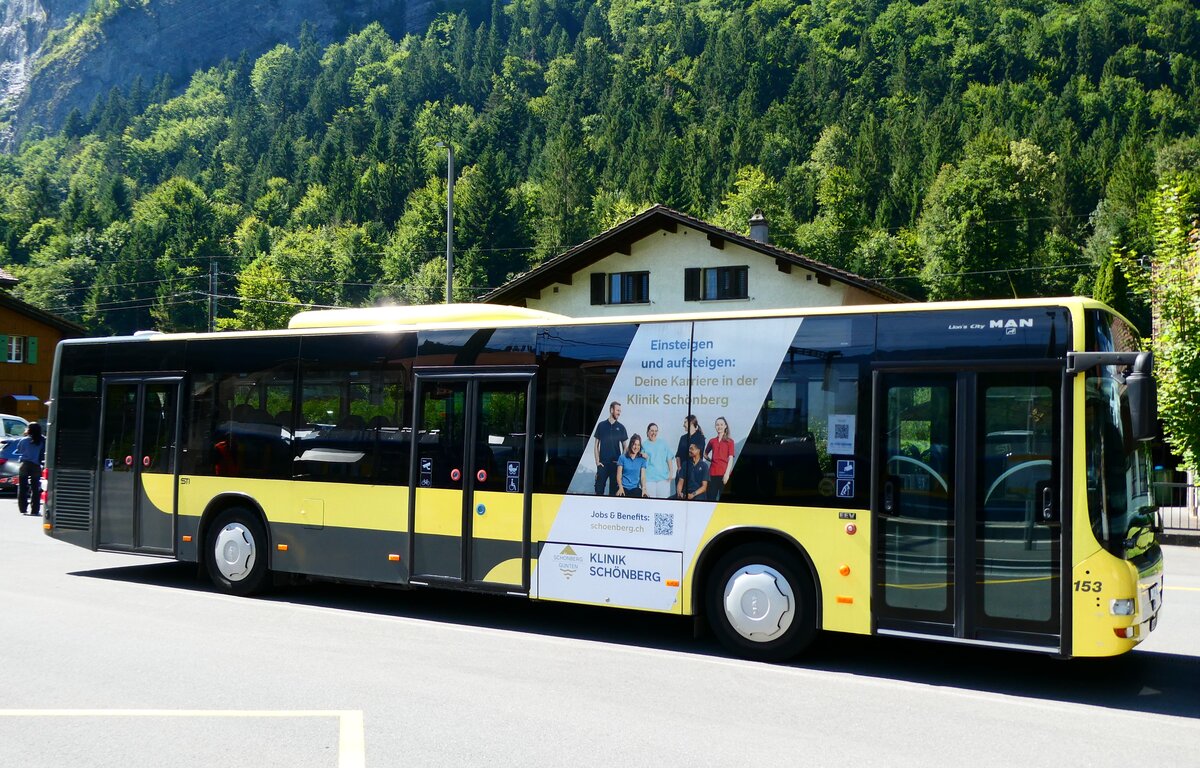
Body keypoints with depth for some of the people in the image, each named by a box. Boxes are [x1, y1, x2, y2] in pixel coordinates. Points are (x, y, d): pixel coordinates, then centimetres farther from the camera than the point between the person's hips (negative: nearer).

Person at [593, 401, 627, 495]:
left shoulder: (621, 427, 7)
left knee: (614, 488, 3)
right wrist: (597, 461, -1)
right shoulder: (601, 425, 5)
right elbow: (596, 445, 7)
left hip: (616, 463, 1)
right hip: (603, 463, -1)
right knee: (599, 488, -5)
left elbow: (625, 447, 11)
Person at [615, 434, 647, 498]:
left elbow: (643, 477, 4)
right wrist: (620, 487, -14)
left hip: (635, 488, 2)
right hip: (624, 487, -2)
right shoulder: (623, 457, 5)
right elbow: (619, 475, 3)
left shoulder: (642, 459, 9)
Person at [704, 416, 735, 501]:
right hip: (713, 472, 3)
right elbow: (705, 454, 27)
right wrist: (710, 460, 9)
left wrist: (727, 473, -13)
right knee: (711, 497, 1)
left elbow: (731, 458, -4)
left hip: (723, 473, -3)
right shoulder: (712, 441, 12)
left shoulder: (729, 441, 2)